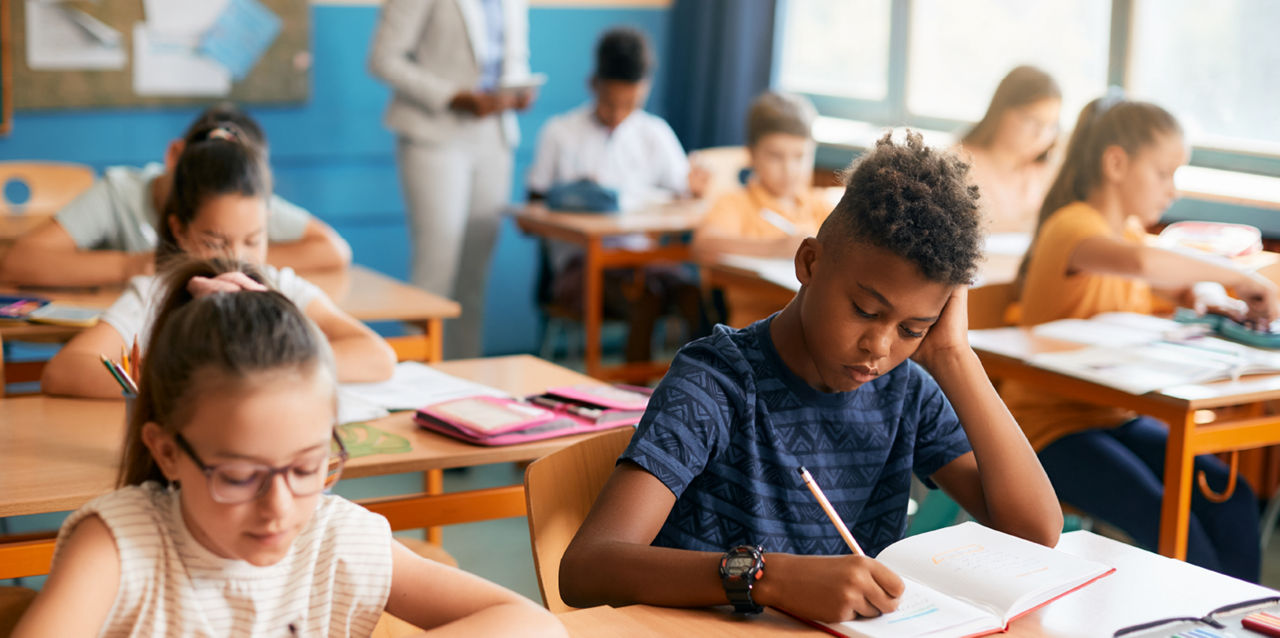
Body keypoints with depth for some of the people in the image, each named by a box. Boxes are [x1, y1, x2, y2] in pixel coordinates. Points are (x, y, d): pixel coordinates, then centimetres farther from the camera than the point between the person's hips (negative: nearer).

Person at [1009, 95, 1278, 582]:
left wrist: (1208, 300, 4)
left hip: (1118, 416, 8)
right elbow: (1141, 263, -39)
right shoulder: (1073, 225, -17)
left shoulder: (1129, 231, 13)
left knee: (1231, 499, -15)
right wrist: (1238, 276, -27)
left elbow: (1175, 286, 29)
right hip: (1052, 421, -8)